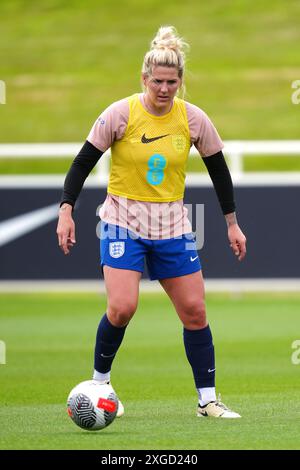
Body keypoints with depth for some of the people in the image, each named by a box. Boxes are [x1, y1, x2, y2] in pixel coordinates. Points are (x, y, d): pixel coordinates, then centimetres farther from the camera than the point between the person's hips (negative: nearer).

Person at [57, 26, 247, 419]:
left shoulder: (194, 119, -4)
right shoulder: (120, 114, -12)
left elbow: (218, 169, 8)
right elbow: (83, 162, -6)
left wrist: (232, 224, 11)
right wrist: (66, 212, -14)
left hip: (172, 225, 3)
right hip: (123, 221, -3)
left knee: (194, 312, 0)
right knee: (122, 307, -19)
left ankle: (208, 400, 11)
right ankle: (99, 383, 5)